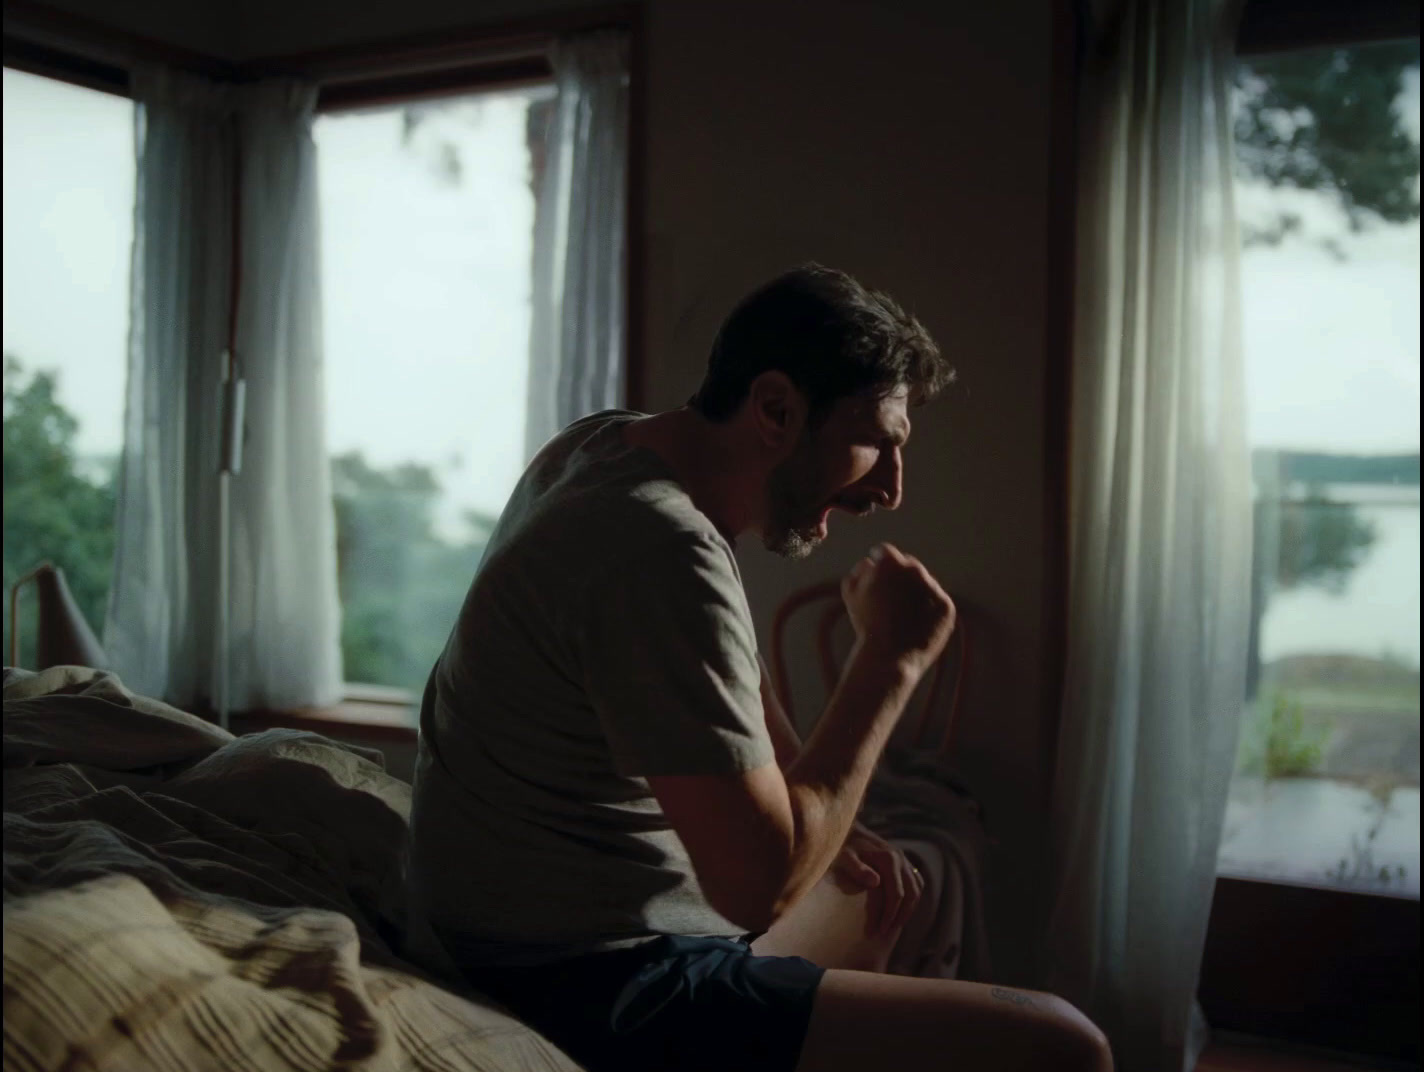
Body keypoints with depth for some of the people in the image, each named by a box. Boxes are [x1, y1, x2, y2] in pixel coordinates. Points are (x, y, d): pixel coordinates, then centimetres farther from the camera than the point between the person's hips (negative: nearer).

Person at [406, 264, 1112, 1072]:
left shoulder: (611, 443, 3)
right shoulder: (664, 554, -28)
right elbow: (761, 884, -29)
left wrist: (833, 827, 10)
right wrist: (893, 661, -20)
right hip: (598, 991, -10)